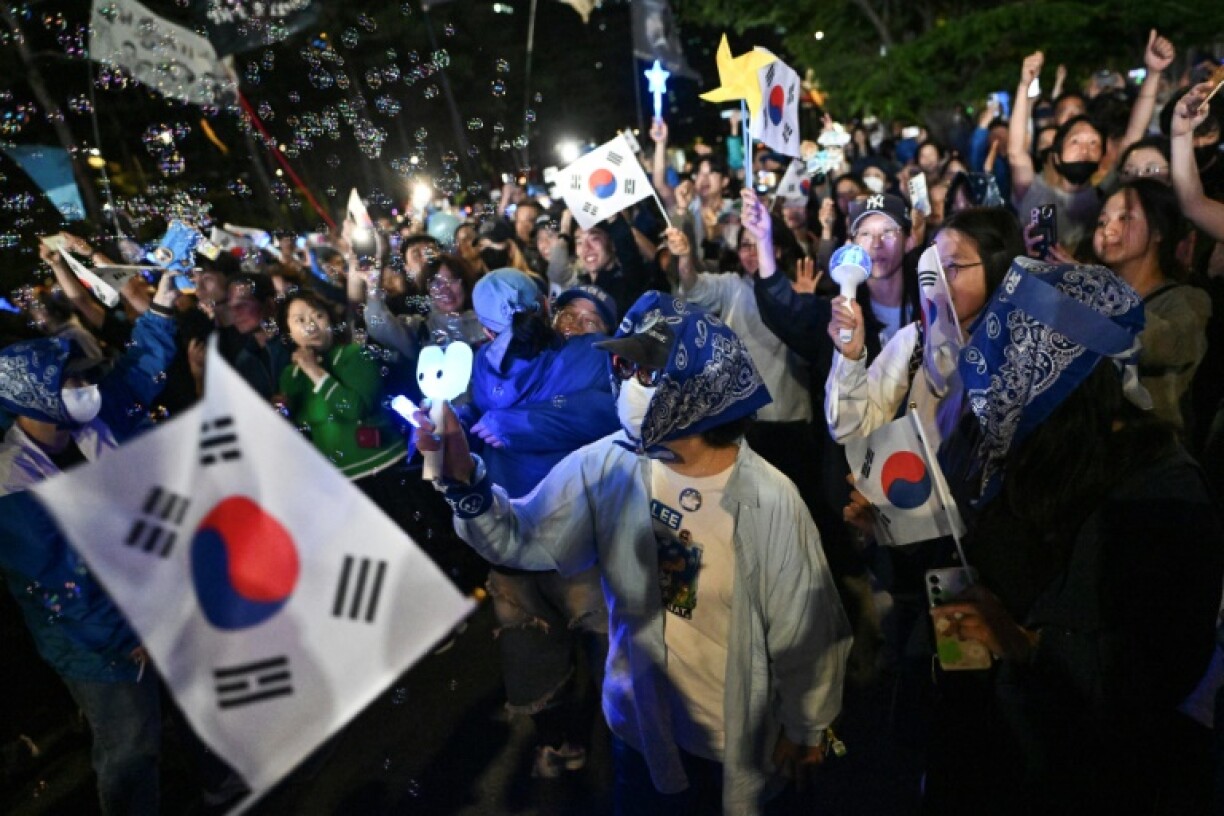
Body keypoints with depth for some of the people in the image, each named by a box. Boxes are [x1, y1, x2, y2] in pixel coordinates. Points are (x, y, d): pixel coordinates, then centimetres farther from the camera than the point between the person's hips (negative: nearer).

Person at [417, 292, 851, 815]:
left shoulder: (769, 501, -25)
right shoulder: (606, 465, -16)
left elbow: (803, 628, -13)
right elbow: (522, 538, -14)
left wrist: (808, 729, -1)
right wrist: (464, 477, -32)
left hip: (738, 735, -2)